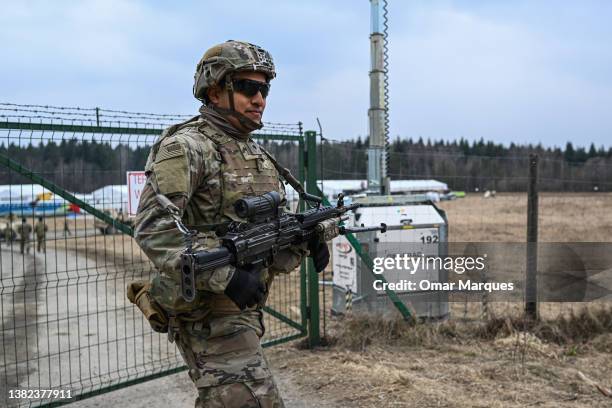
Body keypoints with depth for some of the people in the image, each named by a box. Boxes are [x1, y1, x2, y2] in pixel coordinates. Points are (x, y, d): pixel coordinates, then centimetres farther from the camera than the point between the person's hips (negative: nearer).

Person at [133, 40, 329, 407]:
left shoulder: (257, 153, 13)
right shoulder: (186, 147, -14)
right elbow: (152, 228, -24)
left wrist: (306, 241, 0)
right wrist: (224, 276, -32)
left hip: (245, 306, 9)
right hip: (208, 311, -8)